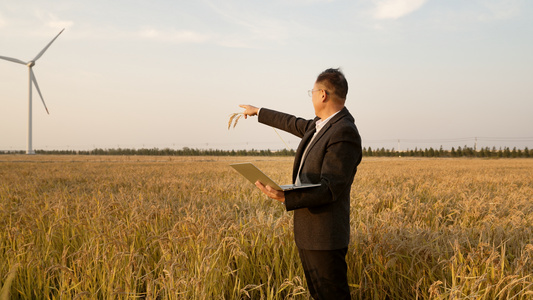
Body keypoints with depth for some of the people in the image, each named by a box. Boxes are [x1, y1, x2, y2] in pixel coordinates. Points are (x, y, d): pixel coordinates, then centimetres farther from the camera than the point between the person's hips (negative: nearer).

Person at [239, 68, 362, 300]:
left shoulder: (344, 133, -20)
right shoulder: (321, 125, 9)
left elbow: (330, 189, -24)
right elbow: (295, 124, 30)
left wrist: (285, 197, -30)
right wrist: (259, 112, 41)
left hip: (324, 237, -10)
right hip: (308, 233, 10)